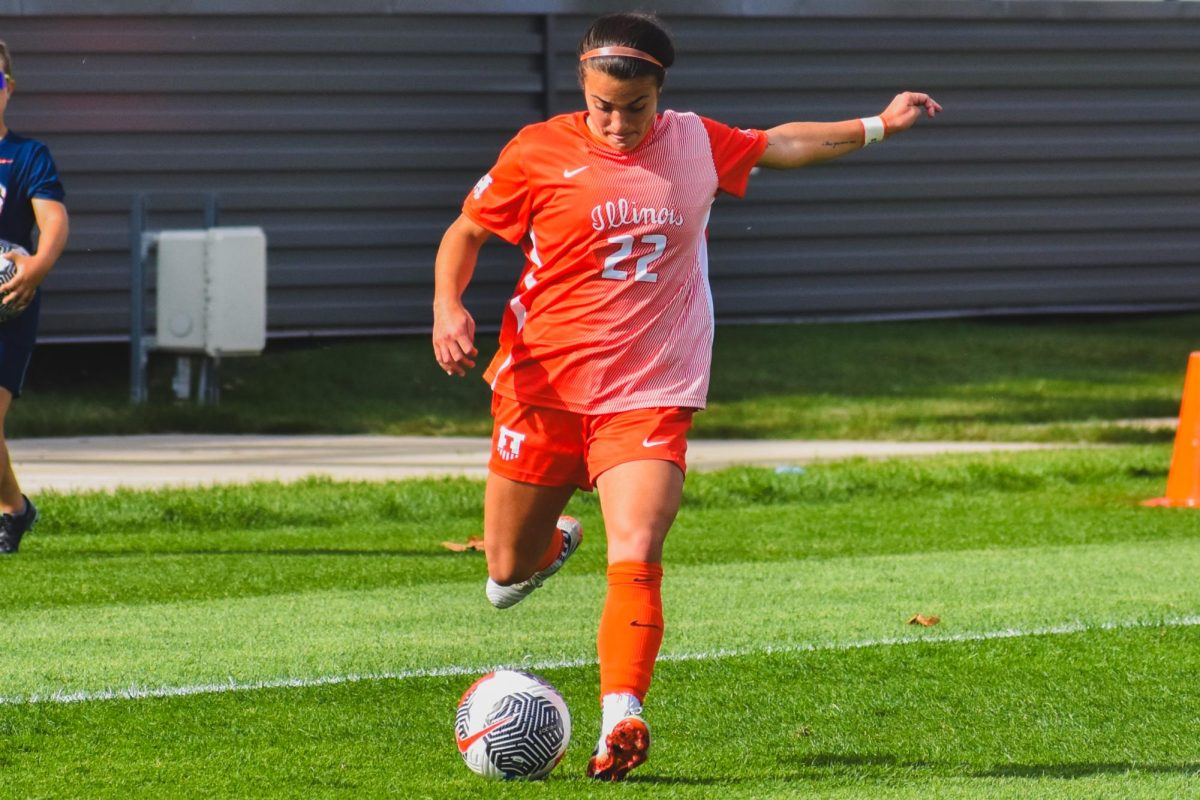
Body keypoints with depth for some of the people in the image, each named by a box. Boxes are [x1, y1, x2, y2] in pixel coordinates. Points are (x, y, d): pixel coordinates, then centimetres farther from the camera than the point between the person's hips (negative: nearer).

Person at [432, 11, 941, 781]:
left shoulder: (696, 143, 5)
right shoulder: (539, 154, -5)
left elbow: (778, 146, 25)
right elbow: (465, 232, 7)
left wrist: (877, 126, 21)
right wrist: (448, 307, -11)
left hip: (648, 398, 0)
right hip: (542, 390, 0)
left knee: (636, 559, -21)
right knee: (508, 573, 9)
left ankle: (621, 724, -28)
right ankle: (548, 542, 46)